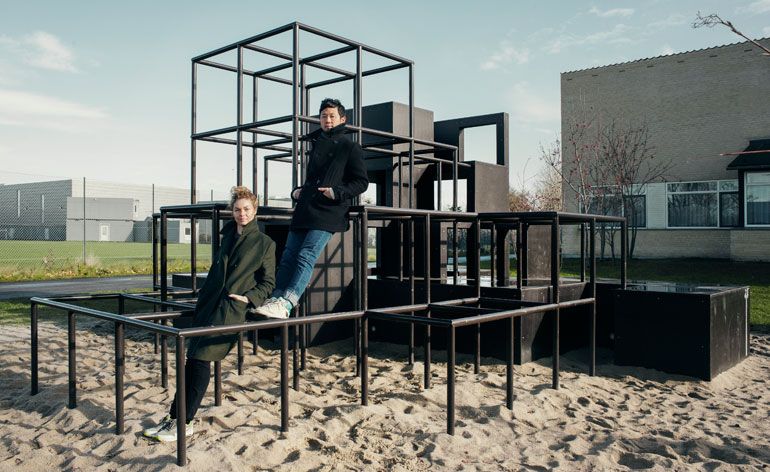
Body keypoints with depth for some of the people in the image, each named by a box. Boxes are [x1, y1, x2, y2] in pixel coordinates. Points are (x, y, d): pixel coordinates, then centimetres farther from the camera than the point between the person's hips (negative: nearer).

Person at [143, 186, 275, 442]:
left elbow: (268, 282, 2)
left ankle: (184, 423, -4)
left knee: (201, 358, -11)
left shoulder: (265, 243, 1)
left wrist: (249, 297, -13)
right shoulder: (227, 236, 18)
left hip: (232, 308, -6)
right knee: (193, 359, 4)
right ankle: (174, 416, 14)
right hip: (208, 304, 6)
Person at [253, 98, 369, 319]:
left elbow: (362, 182, 2)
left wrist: (337, 192, -12)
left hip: (328, 212, -7)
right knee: (288, 256, -5)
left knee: (306, 255, -21)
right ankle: (275, 299, -8)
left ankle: (285, 303, -30)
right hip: (304, 209, 7)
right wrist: (297, 191, 18)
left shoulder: (350, 148, 6)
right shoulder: (316, 145, 26)